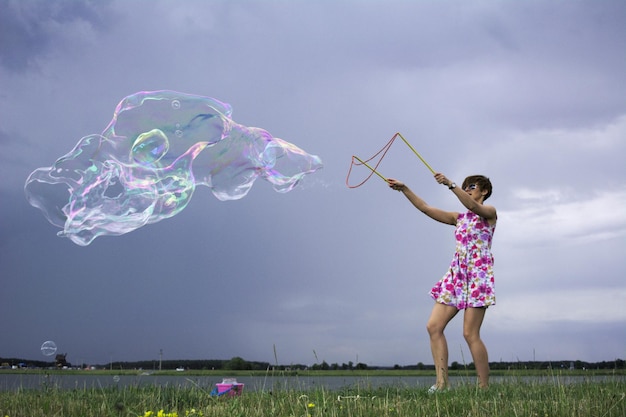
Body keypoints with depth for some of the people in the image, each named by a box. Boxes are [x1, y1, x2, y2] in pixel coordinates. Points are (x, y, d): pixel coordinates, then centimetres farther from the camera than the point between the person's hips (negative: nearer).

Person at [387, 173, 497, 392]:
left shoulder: (489, 212, 4)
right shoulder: (459, 218, 21)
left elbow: (473, 206, -19)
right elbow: (426, 208, 16)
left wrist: (450, 184, -28)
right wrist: (404, 189, 8)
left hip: (478, 275, -7)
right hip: (456, 274, 7)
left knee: (470, 333, -12)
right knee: (434, 326, -6)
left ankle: (484, 387, -5)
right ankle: (442, 381, -6)